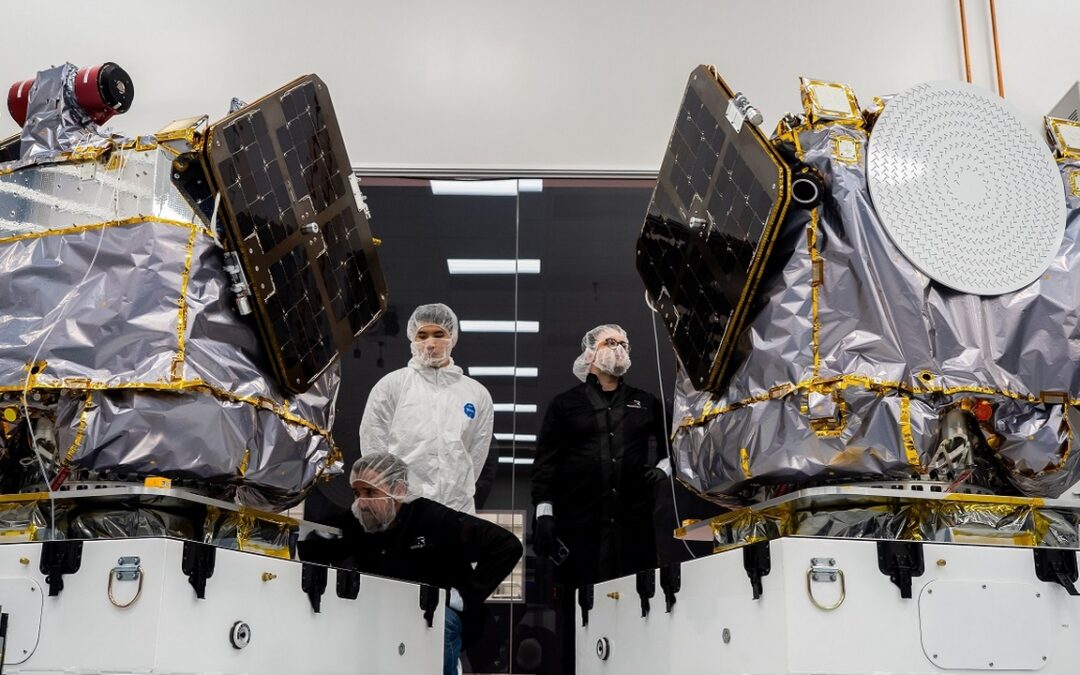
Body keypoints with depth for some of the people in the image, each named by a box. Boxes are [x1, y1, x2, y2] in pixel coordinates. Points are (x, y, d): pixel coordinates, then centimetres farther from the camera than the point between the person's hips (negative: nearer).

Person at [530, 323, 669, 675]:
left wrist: (663, 468, 6)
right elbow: (545, 462, 7)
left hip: (635, 524, 2)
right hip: (580, 525, -2)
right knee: (579, 610, -2)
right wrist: (544, 512, -3)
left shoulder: (647, 404, 21)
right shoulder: (565, 404, 13)